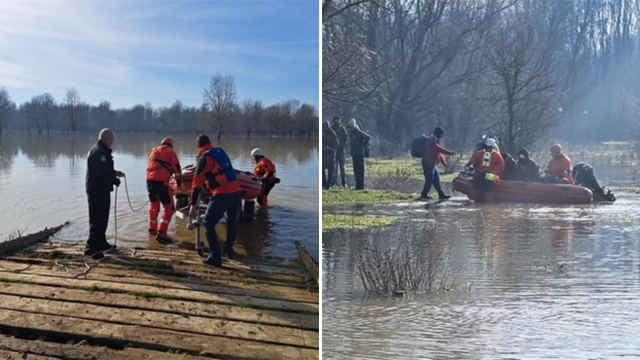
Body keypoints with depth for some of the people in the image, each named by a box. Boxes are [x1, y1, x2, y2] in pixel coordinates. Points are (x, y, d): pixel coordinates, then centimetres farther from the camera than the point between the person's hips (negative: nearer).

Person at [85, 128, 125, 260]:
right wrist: (116, 181, -11)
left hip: (100, 190, 11)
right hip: (98, 190, -11)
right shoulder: (99, 152, -18)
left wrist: (115, 172, 13)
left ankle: (101, 243, 32)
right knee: (98, 220, -9)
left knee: (101, 219, 20)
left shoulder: (100, 151, 17)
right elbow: (103, 173, -25)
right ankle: (91, 248, -8)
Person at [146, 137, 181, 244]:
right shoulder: (170, 151, 7)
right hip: (161, 181, -6)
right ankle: (161, 234, -10)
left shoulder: (153, 150, 25)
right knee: (169, 208, -1)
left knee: (153, 205, 26)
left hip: (149, 180, 6)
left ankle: (152, 228, 38)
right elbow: (176, 168, 1)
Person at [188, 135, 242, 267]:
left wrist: (192, 204, -5)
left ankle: (215, 257, -3)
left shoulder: (204, 158, -4)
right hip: (236, 190, 7)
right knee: (232, 221, 26)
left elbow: (197, 182, -7)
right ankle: (229, 250, 39)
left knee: (208, 223, 2)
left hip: (222, 194, -7)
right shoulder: (220, 151, 15)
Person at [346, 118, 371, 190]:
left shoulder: (359, 133, -13)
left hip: (360, 154, -9)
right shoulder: (351, 133, 13)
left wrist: (363, 144, -11)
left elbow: (368, 137, -21)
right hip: (354, 154, 9)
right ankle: (358, 185, 17)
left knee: (360, 170, -6)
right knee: (356, 170, 11)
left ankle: (361, 185, -3)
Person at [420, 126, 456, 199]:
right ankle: (424, 195, 1)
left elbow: (438, 152, 20)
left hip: (432, 164, 10)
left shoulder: (435, 141, 18)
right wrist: (450, 152, -23)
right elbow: (439, 149, -25)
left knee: (436, 179, 10)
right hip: (428, 163, -10)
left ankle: (441, 194, 13)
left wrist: (443, 161, 11)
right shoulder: (432, 140, -14)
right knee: (429, 180, -8)